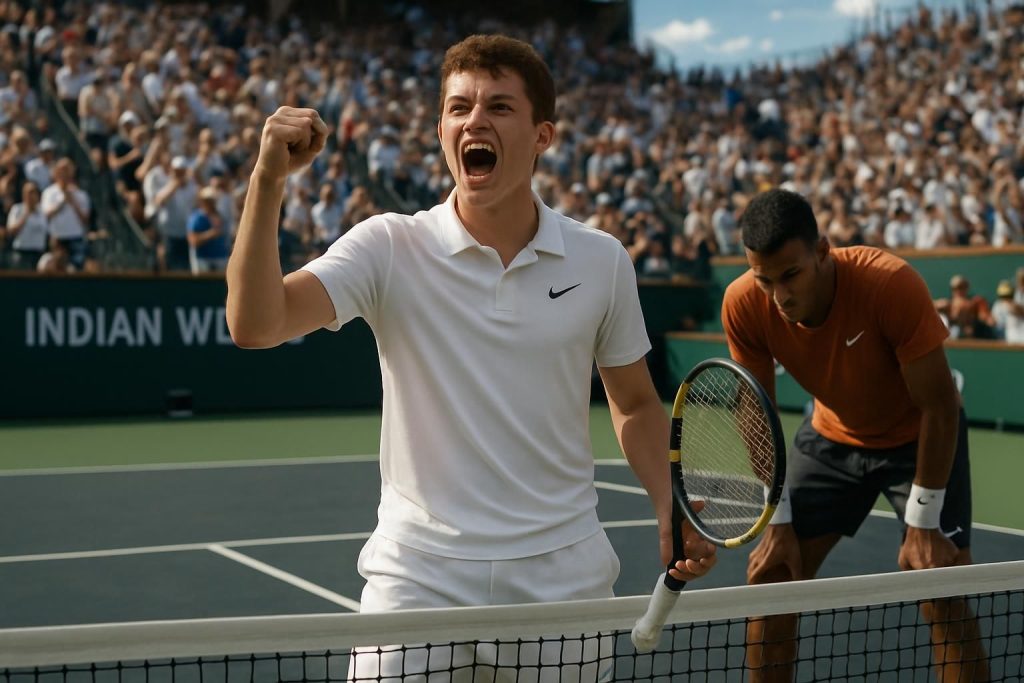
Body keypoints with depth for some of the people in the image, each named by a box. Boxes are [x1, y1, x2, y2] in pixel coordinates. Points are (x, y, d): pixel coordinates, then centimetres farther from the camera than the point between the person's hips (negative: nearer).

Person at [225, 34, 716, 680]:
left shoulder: (602, 261, 0)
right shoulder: (389, 247, -6)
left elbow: (636, 403, 13)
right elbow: (256, 325, -19)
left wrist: (671, 509, -2)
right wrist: (269, 179, -28)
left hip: (563, 576, 2)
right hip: (419, 578, -1)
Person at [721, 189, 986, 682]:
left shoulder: (893, 284, -34)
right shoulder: (743, 305, -23)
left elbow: (938, 407, -26)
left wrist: (922, 523, -24)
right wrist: (777, 521, -12)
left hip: (919, 439, -3)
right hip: (831, 438, 4)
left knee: (945, 601, -13)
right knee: (768, 577, -1)